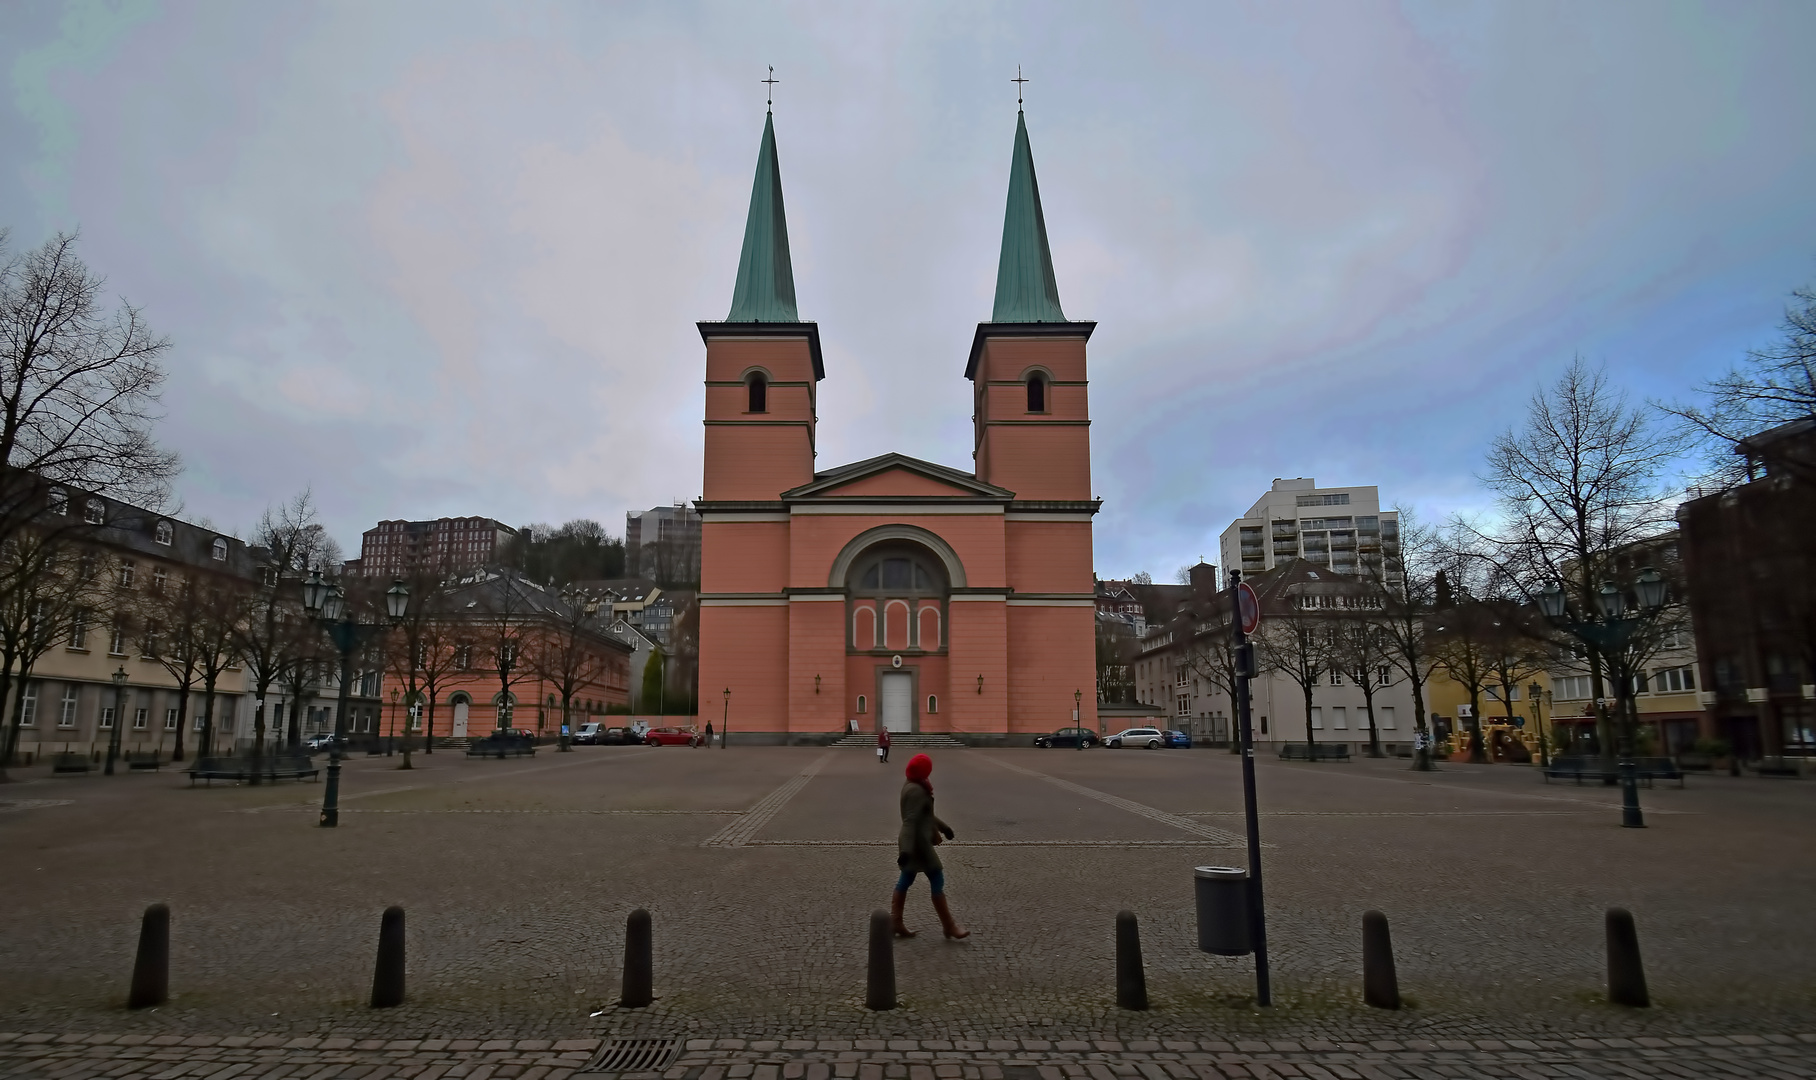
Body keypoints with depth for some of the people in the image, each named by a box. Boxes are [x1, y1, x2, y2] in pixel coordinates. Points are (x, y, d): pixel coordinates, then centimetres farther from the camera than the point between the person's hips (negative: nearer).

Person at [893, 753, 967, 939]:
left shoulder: (911, 787, 9)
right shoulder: (916, 791, -23)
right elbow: (910, 821, -29)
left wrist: (942, 826, 31)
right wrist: (906, 850, -34)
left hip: (914, 842, 10)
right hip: (918, 843, -10)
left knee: (906, 880, 14)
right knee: (937, 881, -1)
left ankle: (895, 921, 19)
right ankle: (949, 926, 6)